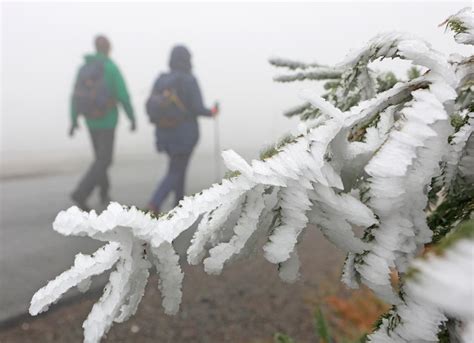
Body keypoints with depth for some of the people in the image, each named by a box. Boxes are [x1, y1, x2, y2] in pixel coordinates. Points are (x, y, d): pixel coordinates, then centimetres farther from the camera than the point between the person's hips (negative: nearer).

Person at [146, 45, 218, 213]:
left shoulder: (160, 80, 2)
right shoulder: (189, 80, -13)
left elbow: (151, 107, 0)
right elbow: (197, 109, -15)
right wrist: (211, 112, 5)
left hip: (164, 133, 6)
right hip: (185, 133, -6)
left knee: (179, 166, 24)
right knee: (175, 173, 1)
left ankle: (180, 202, 33)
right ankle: (154, 204, -16)